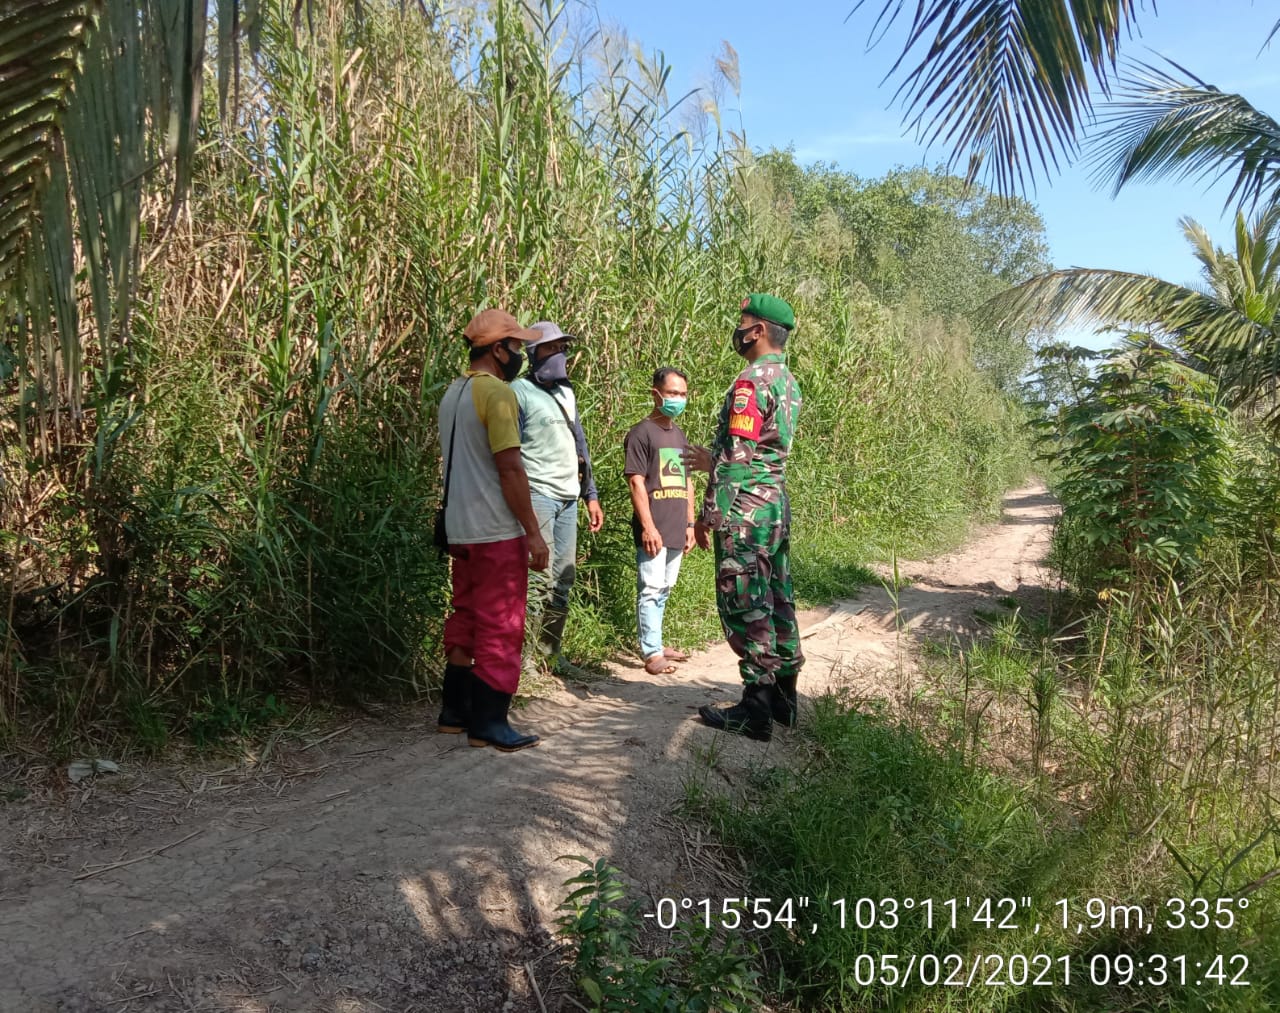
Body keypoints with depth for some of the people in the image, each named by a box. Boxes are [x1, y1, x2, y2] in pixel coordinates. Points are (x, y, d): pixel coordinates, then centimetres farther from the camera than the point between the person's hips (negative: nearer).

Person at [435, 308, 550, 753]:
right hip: (497, 531, -9)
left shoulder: (452, 393, 13)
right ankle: (489, 724, 5)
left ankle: (455, 711, 24)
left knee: (465, 620, 16)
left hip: (461, 529, 9)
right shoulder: (497, 393, -15)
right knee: (500, 627, -1)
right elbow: (510, 469, -19)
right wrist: (533, 532, -15)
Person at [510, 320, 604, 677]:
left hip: (568, 498, 7)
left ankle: (551, 653, 16)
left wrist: (591, 494, 20)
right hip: (537, 495, -7)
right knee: (540, 580, -11)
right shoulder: (519, 392, -4)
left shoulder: (566, 392, 20)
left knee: (563, 579, 8)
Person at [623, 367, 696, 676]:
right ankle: (652, 653, -1)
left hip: (676, 529, 8)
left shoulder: (679, 435, 16)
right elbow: (636, 482, -13)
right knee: (651, 589, -5)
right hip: (653, 529, -7)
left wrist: (690, 524, 15)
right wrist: (648, 526, -18)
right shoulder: (641, 433, -7)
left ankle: (654, 643, 24)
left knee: (664, 589, 14)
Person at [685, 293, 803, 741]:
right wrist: (712, 457, 26)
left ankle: (755, 709, 1)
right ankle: (782, 696, 22)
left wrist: (708, 514, -15)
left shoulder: (751, 381, -15)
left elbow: (736, 456, -20)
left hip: (745, 509, -10)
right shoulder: (788, 381, 15)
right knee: (777, 602, 13)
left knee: (746, 607, -4)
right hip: (777, 503, 10)